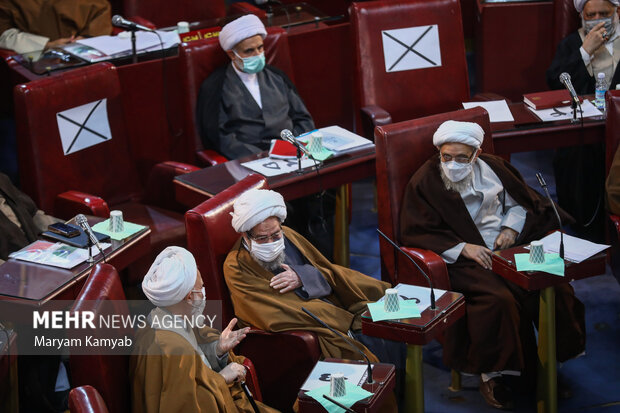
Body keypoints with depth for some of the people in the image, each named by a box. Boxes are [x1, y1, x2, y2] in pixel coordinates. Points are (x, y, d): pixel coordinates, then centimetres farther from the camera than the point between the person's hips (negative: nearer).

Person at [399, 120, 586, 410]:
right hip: (460, 257, -5)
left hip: (506, 248, 5)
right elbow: (417, 233, -9)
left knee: (555, 285, -17)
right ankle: (491, 372, -15)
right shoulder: (425, 182, -4)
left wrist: (512, 229, 0)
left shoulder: (492, 168, 10)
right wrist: (462, 247, -20)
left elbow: (520, 202, 22)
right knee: (498, 300, -33)